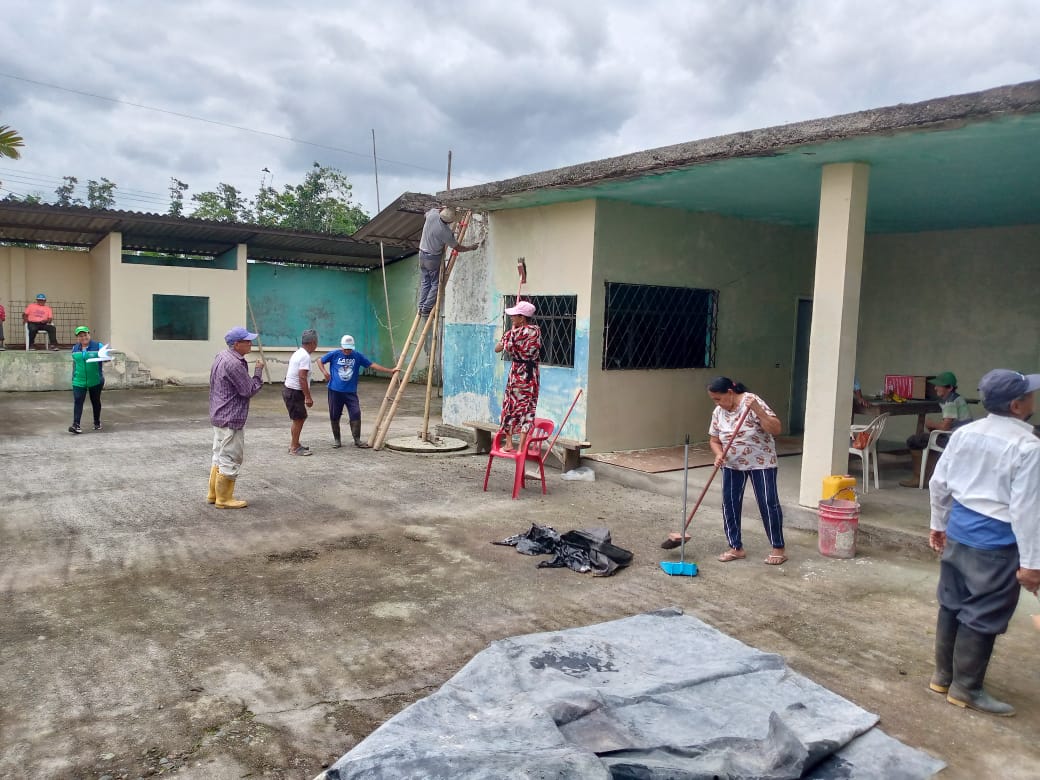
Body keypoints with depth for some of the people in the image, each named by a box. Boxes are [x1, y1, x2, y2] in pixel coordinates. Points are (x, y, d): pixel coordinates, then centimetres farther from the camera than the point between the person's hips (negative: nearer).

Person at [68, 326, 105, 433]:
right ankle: (76, 425, -16)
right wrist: (74, 376, 21)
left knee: (96, 401, 12)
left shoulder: (98, 346, -3)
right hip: (79, 381, 2)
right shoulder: (75, 348, 9)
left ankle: (97, 422, 29)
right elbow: (74, 362, 19)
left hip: (95, 381, -2)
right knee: (78, 402, -10)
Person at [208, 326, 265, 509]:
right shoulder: (234, 364, -23)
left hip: (219, 416, 11)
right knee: (230, 459, -1)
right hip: (231, 419, -11)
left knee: (219, 456, 20)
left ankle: (214, 493, 29)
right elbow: (249, 390, -18)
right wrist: (258, 371, -7)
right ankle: (224, 499, 8)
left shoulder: (221, 357, 9)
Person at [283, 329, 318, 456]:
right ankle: (294, 448, 9)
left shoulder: (298, 353, 12)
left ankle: (294, 444, 26)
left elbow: (288, 373, 18)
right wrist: (308, 397, -21)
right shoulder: (305, 356, -18)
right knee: (298, 419, 0)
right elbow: (302, 378, -24)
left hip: (289, 389, 10)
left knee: (301, 417, 18)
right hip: (294, 392, -10)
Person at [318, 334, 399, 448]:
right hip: (335, 391, 0)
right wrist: (325, 372, -7)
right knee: (334, 416, 5)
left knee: (356, 415, -6)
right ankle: (336, 439, 21)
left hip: (351, 392, 1)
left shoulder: (358, 356, 0)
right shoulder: (334, 355, -2)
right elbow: (320, 361, 11)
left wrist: (390, 370, -2)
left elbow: (372, 365, 1)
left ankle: (357, 440, 6)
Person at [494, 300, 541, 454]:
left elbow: (497, 348, -2)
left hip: (517, 372, -3)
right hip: (532, 374, 3)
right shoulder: (537, 331, 1)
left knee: (510, 407, 12)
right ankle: (521, 447, -1)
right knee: (527, 409, 2)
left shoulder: (513, 333, -12)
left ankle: (508, 444, 19)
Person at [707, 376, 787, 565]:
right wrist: (718, 455, -13)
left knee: (768, 504, -3)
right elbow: (715, 440, 7)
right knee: (730, 504, 3)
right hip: (732, 465, 5)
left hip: (761, 463, -5)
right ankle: (736, 548, 14)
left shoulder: (752, 402, -18)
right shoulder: (718, 412, -2)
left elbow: (776, 429, -23)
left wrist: (758, 410, -35)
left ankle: (778, 548, 9)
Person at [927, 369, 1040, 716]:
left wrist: (939, 524, 22)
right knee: (982, 617, 6)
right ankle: (965, 688, 18)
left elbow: (938, 483, 9)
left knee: (951, 605, 17)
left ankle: (943, 675, 31)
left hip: (959, 530, 7)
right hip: (996, 541, -7)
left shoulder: (963, 433, 2)